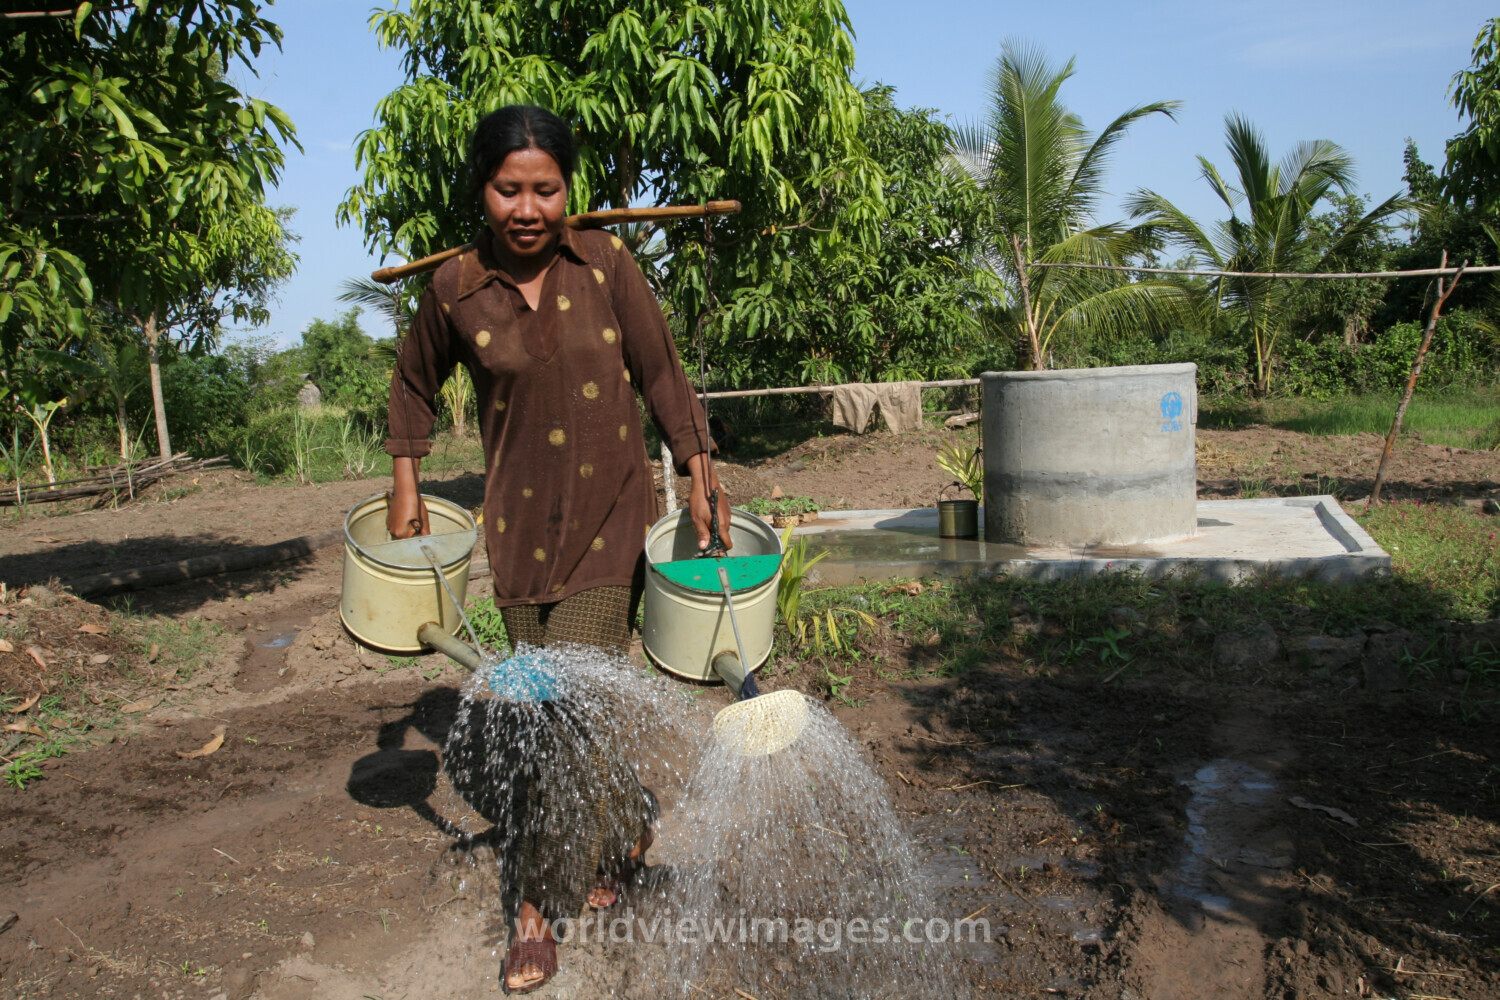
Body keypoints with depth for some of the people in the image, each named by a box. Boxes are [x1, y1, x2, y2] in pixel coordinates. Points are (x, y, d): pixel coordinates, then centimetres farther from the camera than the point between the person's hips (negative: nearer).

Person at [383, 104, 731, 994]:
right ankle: (630, 810, 38)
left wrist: (702, 477, -4)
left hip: (611, 515, -2)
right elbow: (415, 385, 15)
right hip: (520, 521, 2)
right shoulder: (457, 290, -2)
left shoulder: (606, 263, -5)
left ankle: (542, 899, 10)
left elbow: (662, 375, 1)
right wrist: (406, 486, 10)